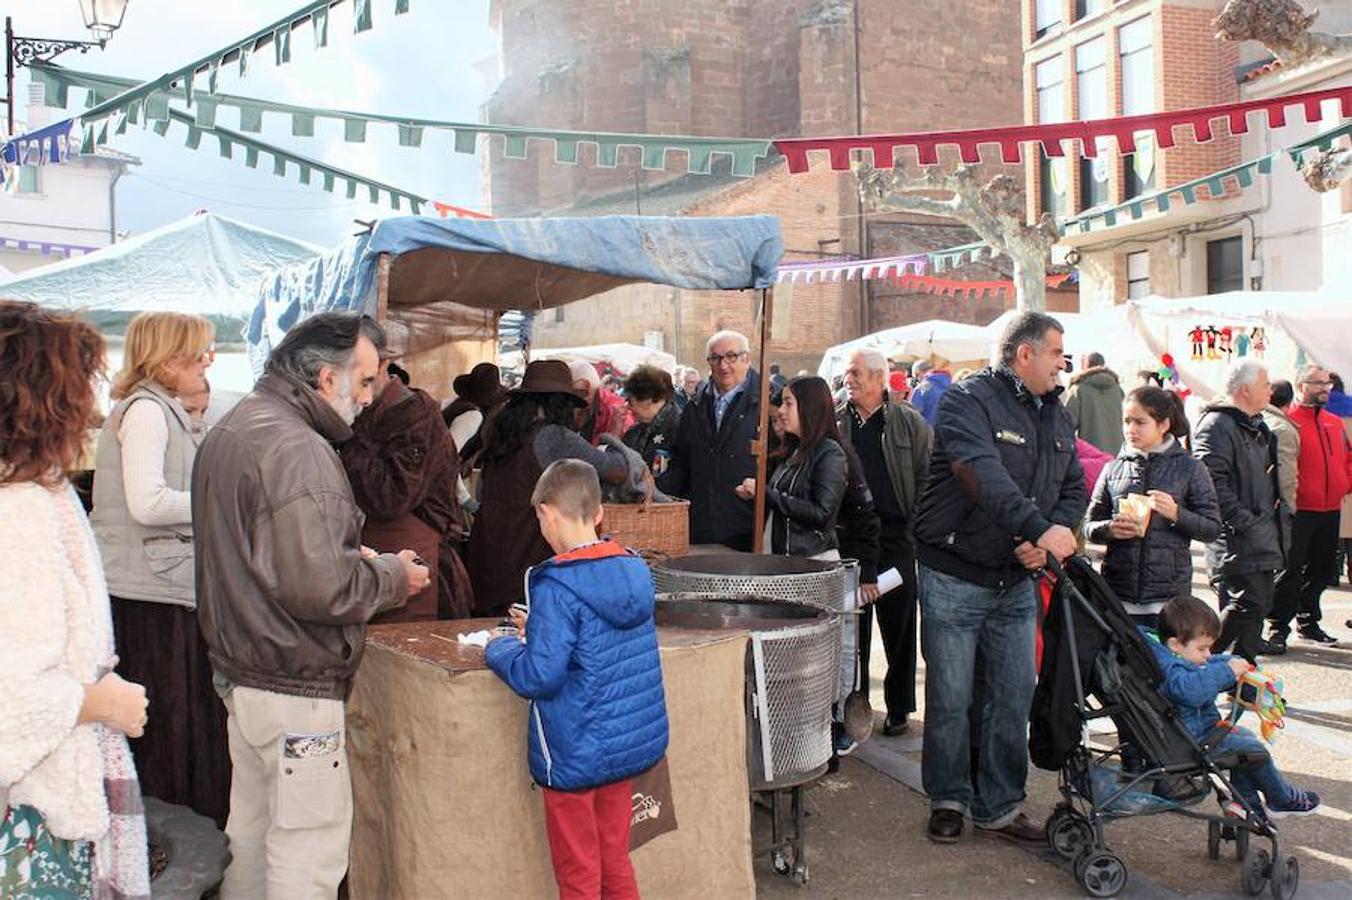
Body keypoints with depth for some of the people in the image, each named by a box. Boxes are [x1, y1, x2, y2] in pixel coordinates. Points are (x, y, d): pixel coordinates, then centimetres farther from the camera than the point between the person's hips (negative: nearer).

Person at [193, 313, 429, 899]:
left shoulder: (228, 432, 12)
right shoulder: (297, 448, -21)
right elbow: (318, 586, -28)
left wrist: (356, 560, 11)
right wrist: (392, 576, -10)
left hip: (238, 670, 10)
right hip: (293, 686, -10)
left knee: (251, 830, 21)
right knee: (309, 847, 1)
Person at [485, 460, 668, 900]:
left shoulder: (557, 587, -22)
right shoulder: (635, 570, 1)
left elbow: (538, 677, -23)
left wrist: (499, 648, -5)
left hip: (575, 753, -7)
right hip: (632, 744, 7)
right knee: (616, 862, 20)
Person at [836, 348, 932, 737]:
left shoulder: (910, 423, 1)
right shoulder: (835, 422, 8)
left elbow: (927, 479, -1)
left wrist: (916, 528, -8)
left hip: (897, 540, -2)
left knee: (899, 628, 6)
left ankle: (899, 708, 18)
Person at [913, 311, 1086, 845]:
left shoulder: (1057, 416, 12)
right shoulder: (968, 400, -13)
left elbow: (1074, 488, 10)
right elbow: (983, 475, -28)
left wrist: (1053, 536, -11)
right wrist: (1039, 529, -37)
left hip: (1018, 581, 7)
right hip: (954, 577, -6)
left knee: (1015, 699, 10)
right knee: (950, 698, 4)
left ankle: (999, 806, 25)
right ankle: (948, 800, 24)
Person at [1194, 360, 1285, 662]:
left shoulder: (1256, 427, 20)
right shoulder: (1217, 425, -14)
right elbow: (1212, 481, -23)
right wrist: (1243, 521, -24)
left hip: (1263, 541, 10)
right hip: (1238, 542, -10)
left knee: (1259, 605, 12)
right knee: (1247, 604, -13)